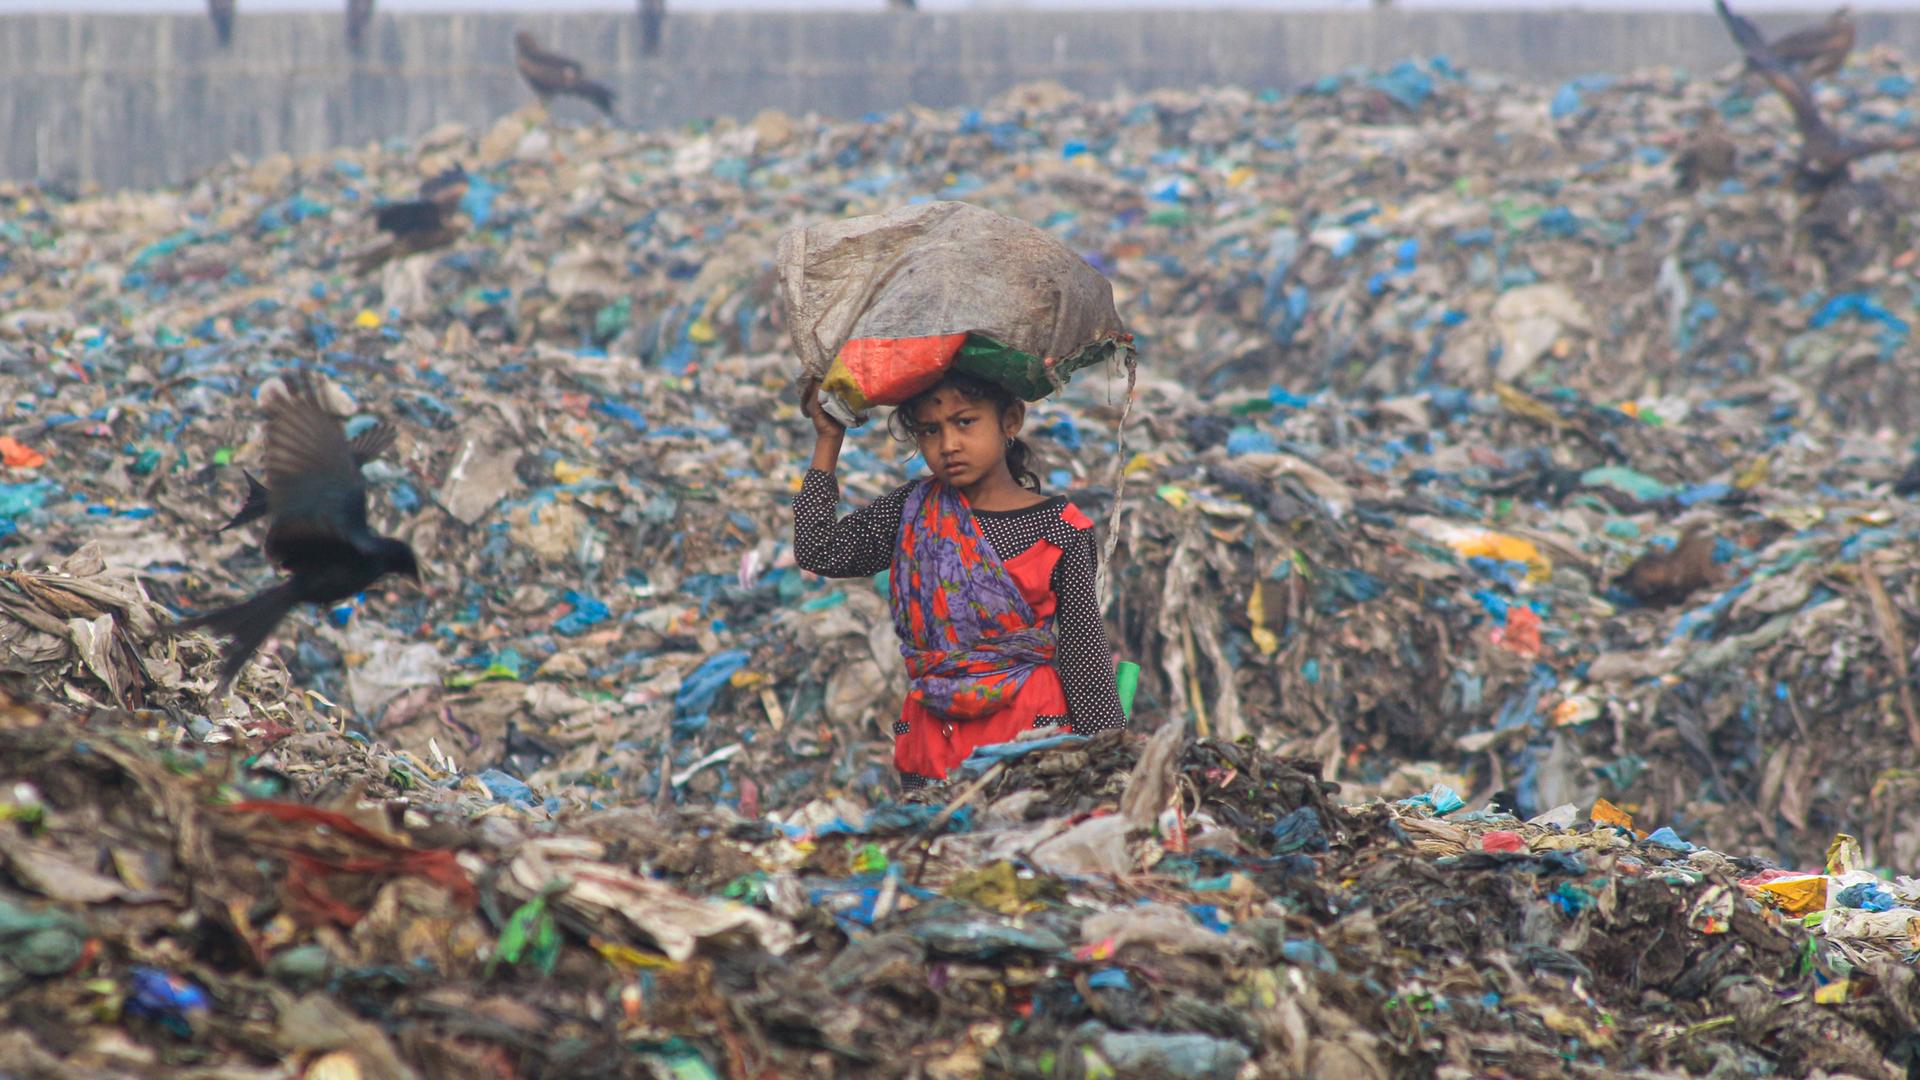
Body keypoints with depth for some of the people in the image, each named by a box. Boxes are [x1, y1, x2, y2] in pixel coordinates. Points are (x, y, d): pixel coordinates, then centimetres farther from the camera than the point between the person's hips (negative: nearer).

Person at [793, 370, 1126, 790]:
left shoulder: (1057, 529, -2)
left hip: (1032, 734, -3)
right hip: (931, 736, 3)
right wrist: (828, 440, 8)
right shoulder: (915, 511, 9)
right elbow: (817, 550, 5)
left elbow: (1083, 649, 0)